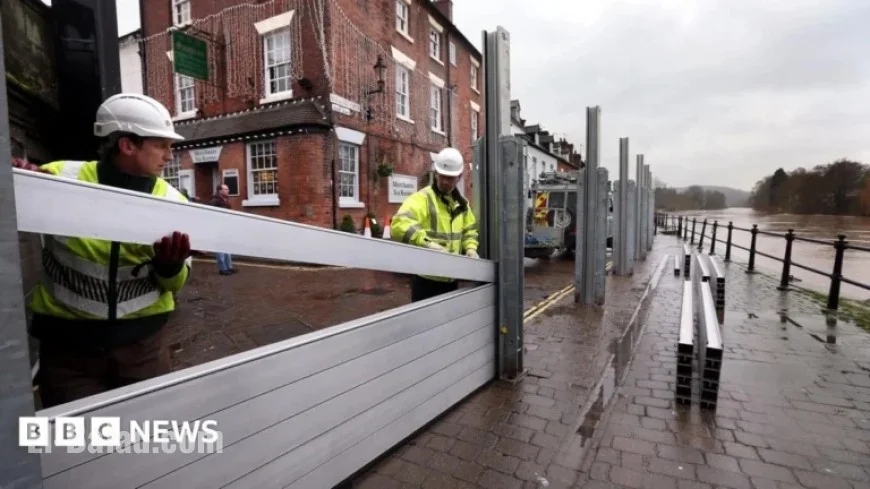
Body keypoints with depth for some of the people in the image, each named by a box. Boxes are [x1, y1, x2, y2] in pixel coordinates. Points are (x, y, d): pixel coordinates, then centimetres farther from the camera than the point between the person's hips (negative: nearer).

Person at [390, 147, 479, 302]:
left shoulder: (461, 203, 12)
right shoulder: (422, 198, -14)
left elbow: (469, 229, 25)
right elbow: (399, 225, -30)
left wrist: (470, 248, 5)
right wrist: (427, 243, -42)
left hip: (451, 279, 8)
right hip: (427, 279, -7)